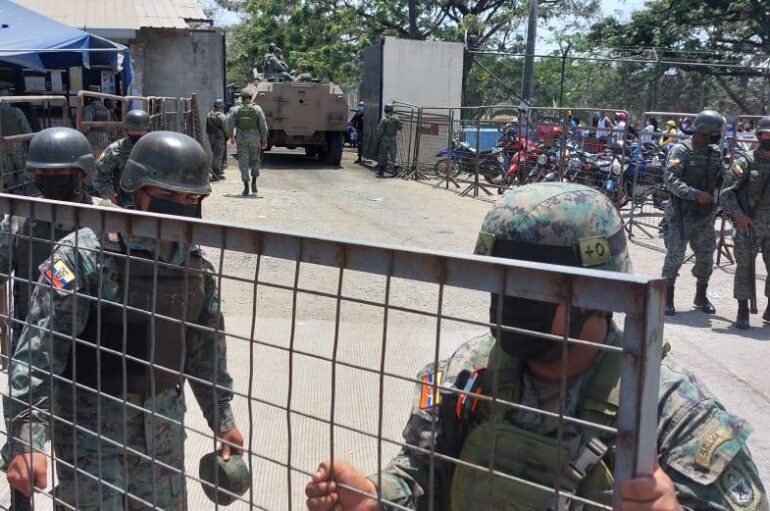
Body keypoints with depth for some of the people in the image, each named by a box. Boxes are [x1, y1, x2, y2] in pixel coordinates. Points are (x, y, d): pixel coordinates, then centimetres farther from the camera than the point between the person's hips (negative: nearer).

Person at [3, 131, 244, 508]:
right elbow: (38, 348, -20)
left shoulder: (196, 265, 1)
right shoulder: (83, 254, -18)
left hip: (163, 422, 6)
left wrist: (222, 418, 15)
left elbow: (207, 347, 12)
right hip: (90, 423, -5)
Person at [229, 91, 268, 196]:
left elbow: (230, 125, 2)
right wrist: (264, 140, 0)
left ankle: (246, 187, -5)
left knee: (243, 162, 2)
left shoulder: (236, 109, 2)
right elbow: (263, 125, -4)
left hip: (241, 138, 0)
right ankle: (254, 182, 8)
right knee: (255, 160, 18)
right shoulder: (257, 108, 0)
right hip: (254, 138, 0)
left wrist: (231, 137, 17)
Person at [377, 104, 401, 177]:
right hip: (393, 139, 2)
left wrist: (378, 139, 1)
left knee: (383, 155, 6)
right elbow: (399, 128, 6)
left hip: (385, 139, -1)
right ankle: (396, 166, -4)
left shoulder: (383, 119, -13)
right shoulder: (396, 119, -5)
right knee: (394, 154, 8)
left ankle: (381, 170, 11)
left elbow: (380, 130, -11)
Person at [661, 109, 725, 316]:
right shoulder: (681, 150, -10)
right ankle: (667, 298, 8)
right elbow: (670, 180, -19)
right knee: (675, 256, -4)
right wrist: (696, 194, -26)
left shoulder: (715, 153, 8)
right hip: (681, 214, -6)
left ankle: (701, 296, 28)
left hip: (705, 215, 6)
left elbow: (721, 181, 14)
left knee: (706, 257, 11)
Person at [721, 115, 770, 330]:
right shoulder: (746, 162, -4)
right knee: (745, 267, 0)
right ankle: (743, 312, 8)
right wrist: (738, 215, -16)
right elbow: (727, 192, -6)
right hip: (749, 223, -4)